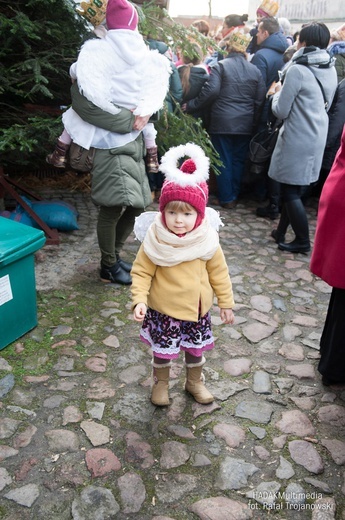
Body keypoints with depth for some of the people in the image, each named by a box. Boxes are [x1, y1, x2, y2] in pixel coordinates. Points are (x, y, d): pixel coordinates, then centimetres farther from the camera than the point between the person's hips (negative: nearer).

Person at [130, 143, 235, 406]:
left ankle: (195, 382, 48)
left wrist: (226, 302, 2)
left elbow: (219, 272, -3)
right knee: (162, 350, 16)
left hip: (198, 308, 2)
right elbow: (141, 272, -12)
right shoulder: (155, 241, -20)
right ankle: (161, 383, 44)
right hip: (164, 309, -2)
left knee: (195, 348, 22)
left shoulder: (206, 241, -14)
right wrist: (139, 300, -25)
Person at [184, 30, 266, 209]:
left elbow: (211, 91, -16)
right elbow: (260, 100, 6)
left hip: (222, 123, -3)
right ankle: (234, 196, 20)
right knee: (239, 160, 12)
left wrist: (192, 106, -6)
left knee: (224, 160, 4)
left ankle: (226, 198, 8)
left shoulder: (221, 66, -5)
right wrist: (254, 123, 13)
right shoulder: (255, 70, 7)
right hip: (245, 125, 4)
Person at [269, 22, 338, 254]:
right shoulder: (331, 70, 8)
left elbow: (281, 111, -14)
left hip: (297, 139, -8)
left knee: (291, 191, 2)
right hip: (318, 137, 8)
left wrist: (278, 92, 6)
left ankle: (303, 241, 8)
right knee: (297, 188, 15)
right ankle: (282, 232, 27)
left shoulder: (297, 70, -15)